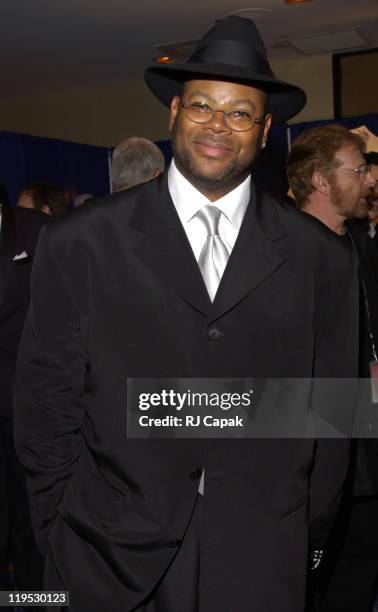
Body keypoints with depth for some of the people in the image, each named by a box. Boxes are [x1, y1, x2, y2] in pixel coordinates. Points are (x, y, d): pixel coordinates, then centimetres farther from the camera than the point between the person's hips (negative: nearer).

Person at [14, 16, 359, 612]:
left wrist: (304, 541, 6)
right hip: (109, 563, 0)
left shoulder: (322, 258, -3)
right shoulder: (80, 243, -6)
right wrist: (63, 537, 1)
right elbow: (48, 402, -2)